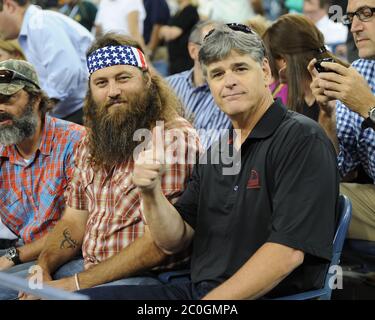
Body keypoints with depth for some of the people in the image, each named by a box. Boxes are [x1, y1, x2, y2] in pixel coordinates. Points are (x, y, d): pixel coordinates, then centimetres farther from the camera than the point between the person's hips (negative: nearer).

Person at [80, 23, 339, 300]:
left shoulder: (302, 139, -9)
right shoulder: (217, 152, 16)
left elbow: (288, 252, -18)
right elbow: (174, 241, 13)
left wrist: (214, 300, -20)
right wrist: (151, 193, -6)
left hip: (269, 296, -7)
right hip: (197, 290, 7)